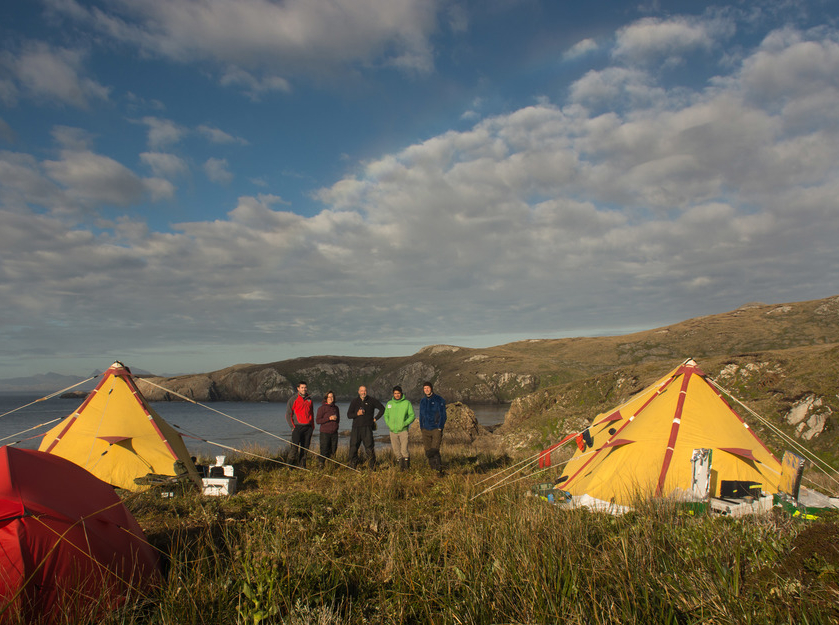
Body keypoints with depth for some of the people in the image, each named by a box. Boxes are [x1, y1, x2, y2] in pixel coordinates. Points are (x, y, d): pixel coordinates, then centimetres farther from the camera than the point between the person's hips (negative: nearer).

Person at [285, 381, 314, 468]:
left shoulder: (309, 400, 14)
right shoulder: (293, 400, 0)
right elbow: (288, 414, -1)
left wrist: (312, 426, 14)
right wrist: (292, 426, -9)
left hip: (308, 427, 4)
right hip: (297, 427, -4)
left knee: (305, 448, 5)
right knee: (295, 447, -8)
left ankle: (302, 465, 12)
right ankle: (293, 463, 3)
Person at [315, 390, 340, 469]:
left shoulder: (336, 408, 12)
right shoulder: (322, 408, -4)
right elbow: (317, 421, -10)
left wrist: (336, 418, -2)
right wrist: (329, 418, -17)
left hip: (334, 433, 5)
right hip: (325, 433, -5)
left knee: (333, 451, 6)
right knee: (324, 451, -4)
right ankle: (321, 465, 11)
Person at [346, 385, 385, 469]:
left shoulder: (372, 401, 6)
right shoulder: (354, 402, 10)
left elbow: (382, 409, 14)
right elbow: (348, 415, 5)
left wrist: (375, 418, 7)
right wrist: (357, 414, -13)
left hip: (367, 428, -2)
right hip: (356, 428, 2)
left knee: (369, 448, -5)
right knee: (353, 448, 0)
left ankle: (372, 467, 6)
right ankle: (353, 467, 12)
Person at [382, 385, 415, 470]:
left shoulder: (407, 403, -2)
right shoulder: (389, 403, 8)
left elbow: (412, 416, -2)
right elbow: (386, 415, 16)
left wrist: (404, 424, -14)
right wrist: (389, 424, 0)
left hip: (403, 430, -4)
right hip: (393, 431, 4)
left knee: (404, 450, -11)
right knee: (396, 451, 8)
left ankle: (407, 465, 8)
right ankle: (402, 466, 23)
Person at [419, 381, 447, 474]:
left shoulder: (439, 400, -3)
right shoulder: (422, 401, 13)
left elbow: (443, 414, -4)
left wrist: (440, 428, -10)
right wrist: (421, 428, 15)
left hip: (436, 429, -5)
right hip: (426, 430, 5)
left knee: (434, 450, -15)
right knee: (428, 451, 3)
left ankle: (439, 469, -3)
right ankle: (433, 469, 14)